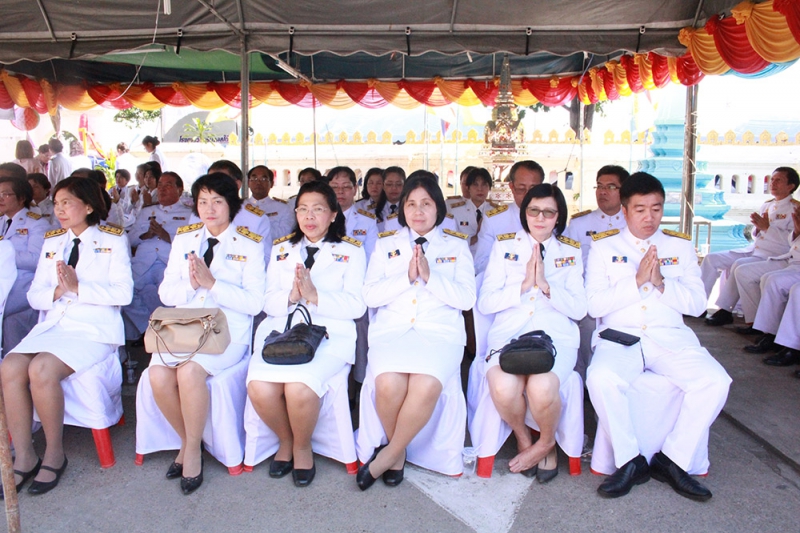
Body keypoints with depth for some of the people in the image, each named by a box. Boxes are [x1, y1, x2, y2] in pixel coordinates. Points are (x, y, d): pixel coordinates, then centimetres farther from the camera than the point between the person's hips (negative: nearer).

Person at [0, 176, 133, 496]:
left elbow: (124, 292, -8)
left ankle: (55, 454, -10)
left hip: (94, 329, -5)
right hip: (51, 326, 5)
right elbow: (34, 296, 13)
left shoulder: (113, 241, 4)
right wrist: (56, 292, -9)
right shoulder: (51, 242, 19)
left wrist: (78, 287, -17)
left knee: (41, 369, -29)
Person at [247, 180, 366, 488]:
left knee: (299, 387, -32)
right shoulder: (281, 249, 20)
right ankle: (285, 440, 5)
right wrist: (291, 296, -11)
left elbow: (356, 307, -2)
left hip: (330, 335, -3)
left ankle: (302, 446, 0)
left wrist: (314, 295, -16)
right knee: (259, 387, -27)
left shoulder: (352, 252, 9)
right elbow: (269, 303, 11)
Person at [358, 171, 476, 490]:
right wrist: (406, 277, -7)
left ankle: (389, 455, -8)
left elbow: (467, 299, 3)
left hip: (440, 332, -1)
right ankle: (398, 451, -1)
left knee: (425, 388, -32)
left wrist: (430, 276, -9)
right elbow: (370, 296, 6)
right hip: (392, 329, 1)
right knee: (389, 385, -31)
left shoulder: (457, 246, 15)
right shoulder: (386, 244, 18)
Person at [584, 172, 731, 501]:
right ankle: (630, 461, -12)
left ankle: (672, 461, -7)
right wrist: (637, 281, -11)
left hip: (670, 338, 2)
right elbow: (594, 305, -1)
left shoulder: (681, 246, 16)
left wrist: (662, 285, -10)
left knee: (715, 381, -25)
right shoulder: (604, 246, 10)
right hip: (619, 336, -2)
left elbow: (697, 303, 7)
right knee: (600, 378, -33)